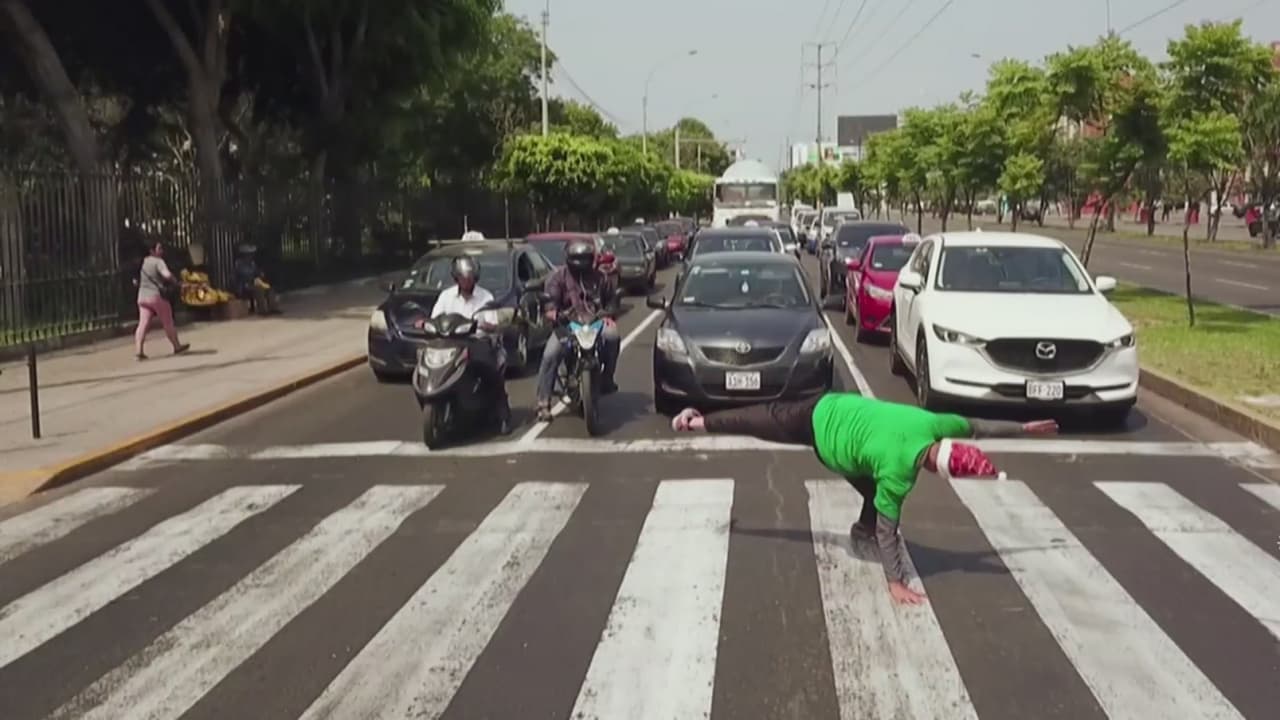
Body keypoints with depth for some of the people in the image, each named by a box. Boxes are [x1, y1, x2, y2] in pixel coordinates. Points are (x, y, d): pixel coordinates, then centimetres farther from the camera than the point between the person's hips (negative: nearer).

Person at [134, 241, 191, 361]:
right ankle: (177, 347, 22)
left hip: (142, 297, 6)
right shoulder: (158, 261, -8)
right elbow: (167, 275, -24)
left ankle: (138, 350, -17)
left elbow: (135, 282, 20)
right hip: (157, 296, -6)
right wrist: (175, 281, -6)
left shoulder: (141, 263, 15)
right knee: (168, 324, 9)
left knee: (143, 324, -4)